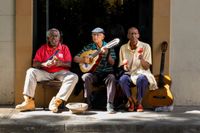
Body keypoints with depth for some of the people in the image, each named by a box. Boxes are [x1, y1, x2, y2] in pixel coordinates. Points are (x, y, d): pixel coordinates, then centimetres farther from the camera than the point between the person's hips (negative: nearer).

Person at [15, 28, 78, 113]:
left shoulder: (64, 48, 10)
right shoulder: (42, 48, 11)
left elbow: (69, 64, 4)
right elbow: (35, 64, 3)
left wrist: (60, 63, -18)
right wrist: (44, 64, -18)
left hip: (60, 72, -1)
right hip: (46, 73, 1)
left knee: (74, 77, -31)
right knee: (31, 71, -26)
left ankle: (56, 101, -37)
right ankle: (29, 101, -30)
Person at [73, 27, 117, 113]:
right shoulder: (89, 47, 8)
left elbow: (112, 63, -4)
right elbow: (75, 58, 6)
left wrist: (107, 53, -20)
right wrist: (84, 59, -14)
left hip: (106, 73, -1)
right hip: (94, 73, 1)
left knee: (112, 78, -33)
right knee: (86, 77, -31)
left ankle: (109, 104, -33)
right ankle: (88, 103, -19)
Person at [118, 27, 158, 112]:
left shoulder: (145, 46, -2)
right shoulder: (123, 48, 5)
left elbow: (146, 67, -7)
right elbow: (123, 67, 8)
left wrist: (141, 59, -26)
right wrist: (125, 67, -16)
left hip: (142, 73, -2)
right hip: (129, 74, 2)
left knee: (141, 79, -38)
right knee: (122, 79, -33)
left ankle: (138, 103, -15)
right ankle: (132, 102, -10)